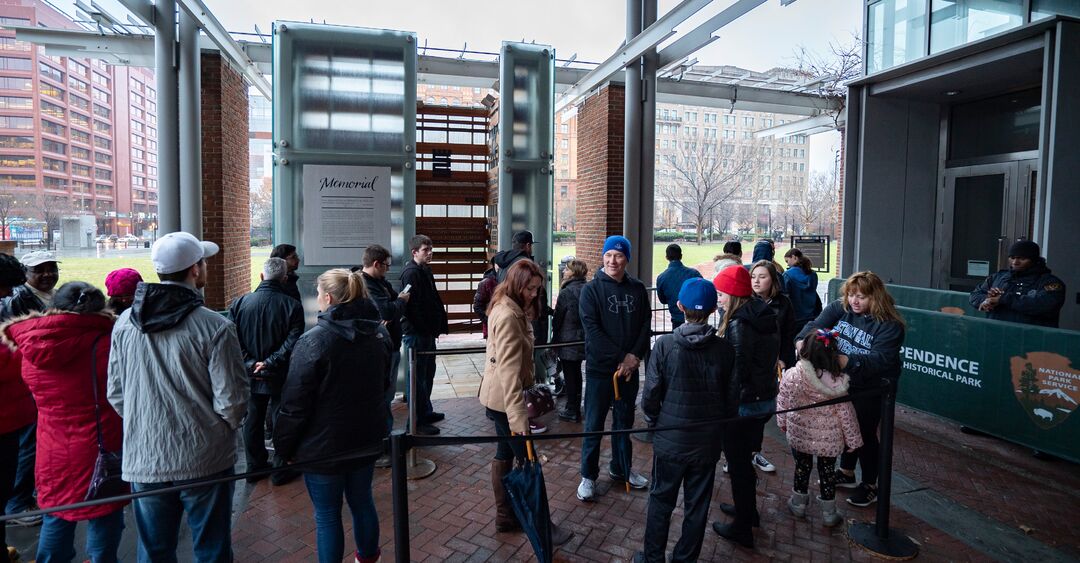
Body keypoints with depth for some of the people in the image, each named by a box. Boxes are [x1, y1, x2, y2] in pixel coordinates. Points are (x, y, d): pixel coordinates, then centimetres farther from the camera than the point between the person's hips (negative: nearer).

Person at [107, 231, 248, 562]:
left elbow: (115, 392, 4)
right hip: (204, 460, -4)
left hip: (143, 460, 4)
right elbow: (232, 399, -16)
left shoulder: (125, 323, -3)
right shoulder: (214, 327, -18)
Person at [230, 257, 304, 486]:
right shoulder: (292, 306, -12)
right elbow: (293, 341, -20)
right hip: (280, 377, -3)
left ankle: (255, 467, 30)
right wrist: (271, 363, -17)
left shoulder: (239, 303, -3)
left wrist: (250, 364, -10)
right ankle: (281, 470, 19)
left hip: (250, 375, 3)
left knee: (253, 421, 17)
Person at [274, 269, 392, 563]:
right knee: (362, 501, 22)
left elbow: (295, 403, -16)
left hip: (323, 445, -6)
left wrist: (285, 445, -3)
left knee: (327, 515, 11)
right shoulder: (378, 334, 0)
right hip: (367, 438, 6)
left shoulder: (313, 341, -20)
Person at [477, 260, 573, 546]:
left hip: (498, 396, 10)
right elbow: (509, 370, -30)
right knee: (527, 458, 2)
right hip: (504, 398, -10)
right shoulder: (508, 316, -24)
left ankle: (505, 517, 30)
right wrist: (518, 415, -33)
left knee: (505, 453, 17)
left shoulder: (510, 309, 8)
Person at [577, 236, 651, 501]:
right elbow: (592, 329, -15)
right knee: (594, 424, 5)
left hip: (629, 367, 4)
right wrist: (619, 358, -18)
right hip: (600, 368, -4)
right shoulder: (592, 289, -8)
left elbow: (645, 323, 3)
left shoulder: (637, 288, 3)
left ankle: (621, 468, 36)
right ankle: (588, 476, 20)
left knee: (624, 420, 18)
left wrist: (635, 355, -11)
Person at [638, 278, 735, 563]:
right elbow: (731, 400, -4)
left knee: (661, 501, 16)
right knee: (697, 506, 17)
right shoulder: (725, 349, -10)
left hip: (670, 440, -1)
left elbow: (650, 396, -13)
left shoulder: (664, 344, -16)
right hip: (707, 442, 1)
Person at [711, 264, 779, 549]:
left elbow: (738, 370, -23)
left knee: (738, 463, 7)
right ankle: (748, 510, 43)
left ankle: (742, 528, 21)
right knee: (746, 458, 25)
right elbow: (768, 359, 11)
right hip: (766, 399, 9)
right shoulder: (766, 317, 4)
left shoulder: (738, 324, -22)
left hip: (743, 404, -9)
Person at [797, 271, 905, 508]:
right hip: (843, 382, 5)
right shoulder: (840, 308, -7)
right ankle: (846, 473, 41)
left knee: (865, 433, 4)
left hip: (871, 388, -5)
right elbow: (817, 325, -20)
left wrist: (848, 361, -46)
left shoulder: (889, 325, -21)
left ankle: (870, 485, 26)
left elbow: (879, 359, -31)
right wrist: (803, 341, -41)